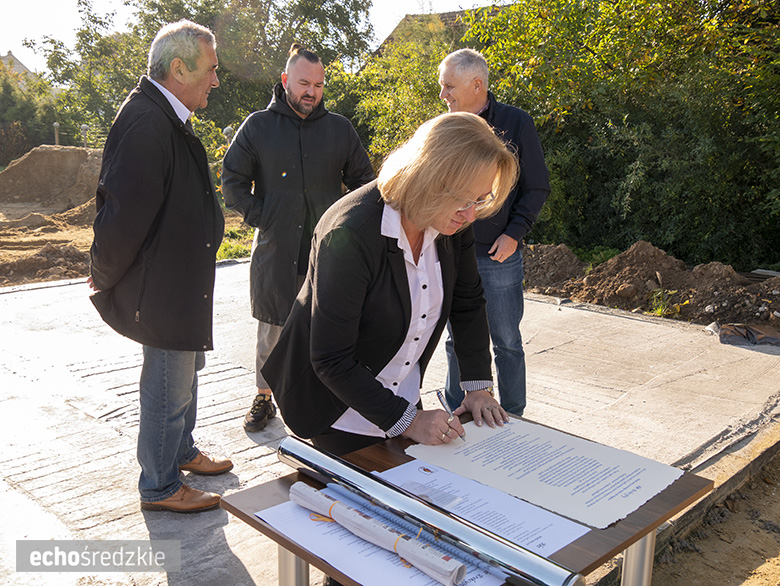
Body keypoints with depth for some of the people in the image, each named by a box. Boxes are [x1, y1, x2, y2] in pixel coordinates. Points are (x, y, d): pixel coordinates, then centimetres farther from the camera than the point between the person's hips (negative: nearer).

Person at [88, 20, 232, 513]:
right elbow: (124, 214, -26)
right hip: (162, 289, -10)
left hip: (182, 282, 10)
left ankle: (181, 451, 45)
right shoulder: (145, 125, -25)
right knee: (168, 388, 5)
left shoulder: (170, 120, 10)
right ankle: (159, 487, 24)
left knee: (185, 371, 24)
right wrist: (106, 279, -12)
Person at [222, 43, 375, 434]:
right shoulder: (257, 126, 4)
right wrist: (260, 218, -5)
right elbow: (232, 181, 6)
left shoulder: (339, 128, 8)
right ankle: (263, 398, 25)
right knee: (271, 330, 9)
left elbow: (362, 179, 16)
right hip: (275, 251, -1)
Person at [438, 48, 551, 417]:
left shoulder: (516, 124, -4)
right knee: (457, 342, 12)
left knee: (507, 342, 8)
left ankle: (513, 419, 24)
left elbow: (537, 188, 0)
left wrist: (514, 234, -12)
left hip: (499, 256, -3)